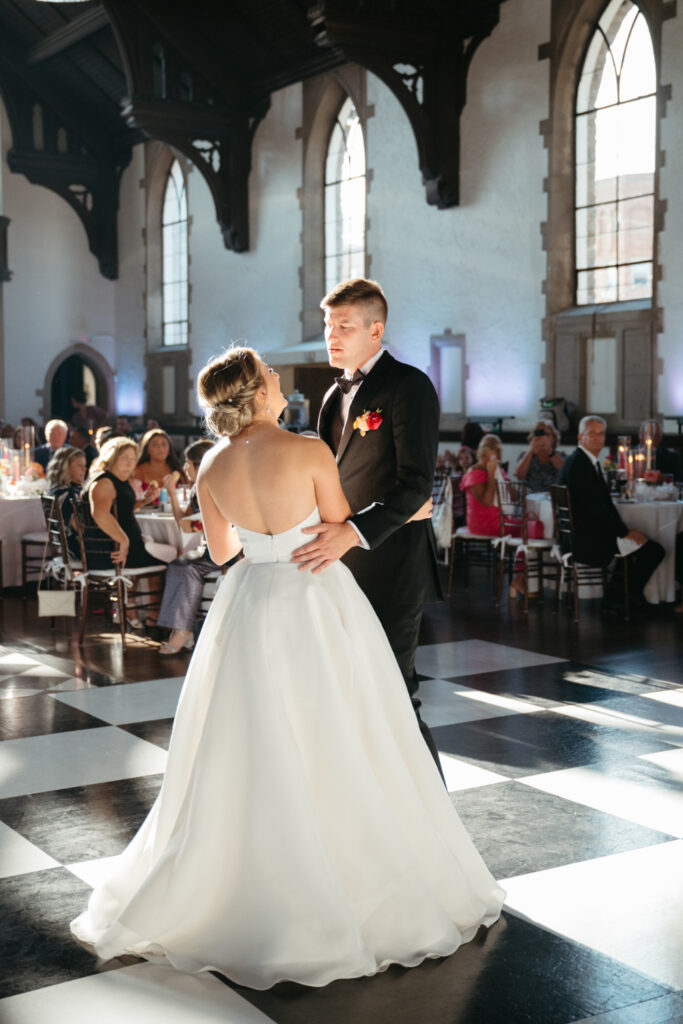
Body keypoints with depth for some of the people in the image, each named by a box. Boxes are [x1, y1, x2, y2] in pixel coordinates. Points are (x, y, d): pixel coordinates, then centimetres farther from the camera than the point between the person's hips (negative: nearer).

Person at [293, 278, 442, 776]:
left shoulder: (408, 386, -10)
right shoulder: (337, 395, 17)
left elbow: (416, 483, -19)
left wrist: (352, 532, -28)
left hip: (391, 560, -8)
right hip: (344, 558, 8)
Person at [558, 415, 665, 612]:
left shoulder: (590, 461, 15)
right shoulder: (579, 464, -18)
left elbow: (604, 503, 14)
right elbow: (594, 509, -22)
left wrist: (624, 529, 2)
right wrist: (626, 532, -14)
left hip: (579, 535, 11)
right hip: (584, 541, -11)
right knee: (654, 550, -9)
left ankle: (614, 598, 24)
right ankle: (631, 597, 10)